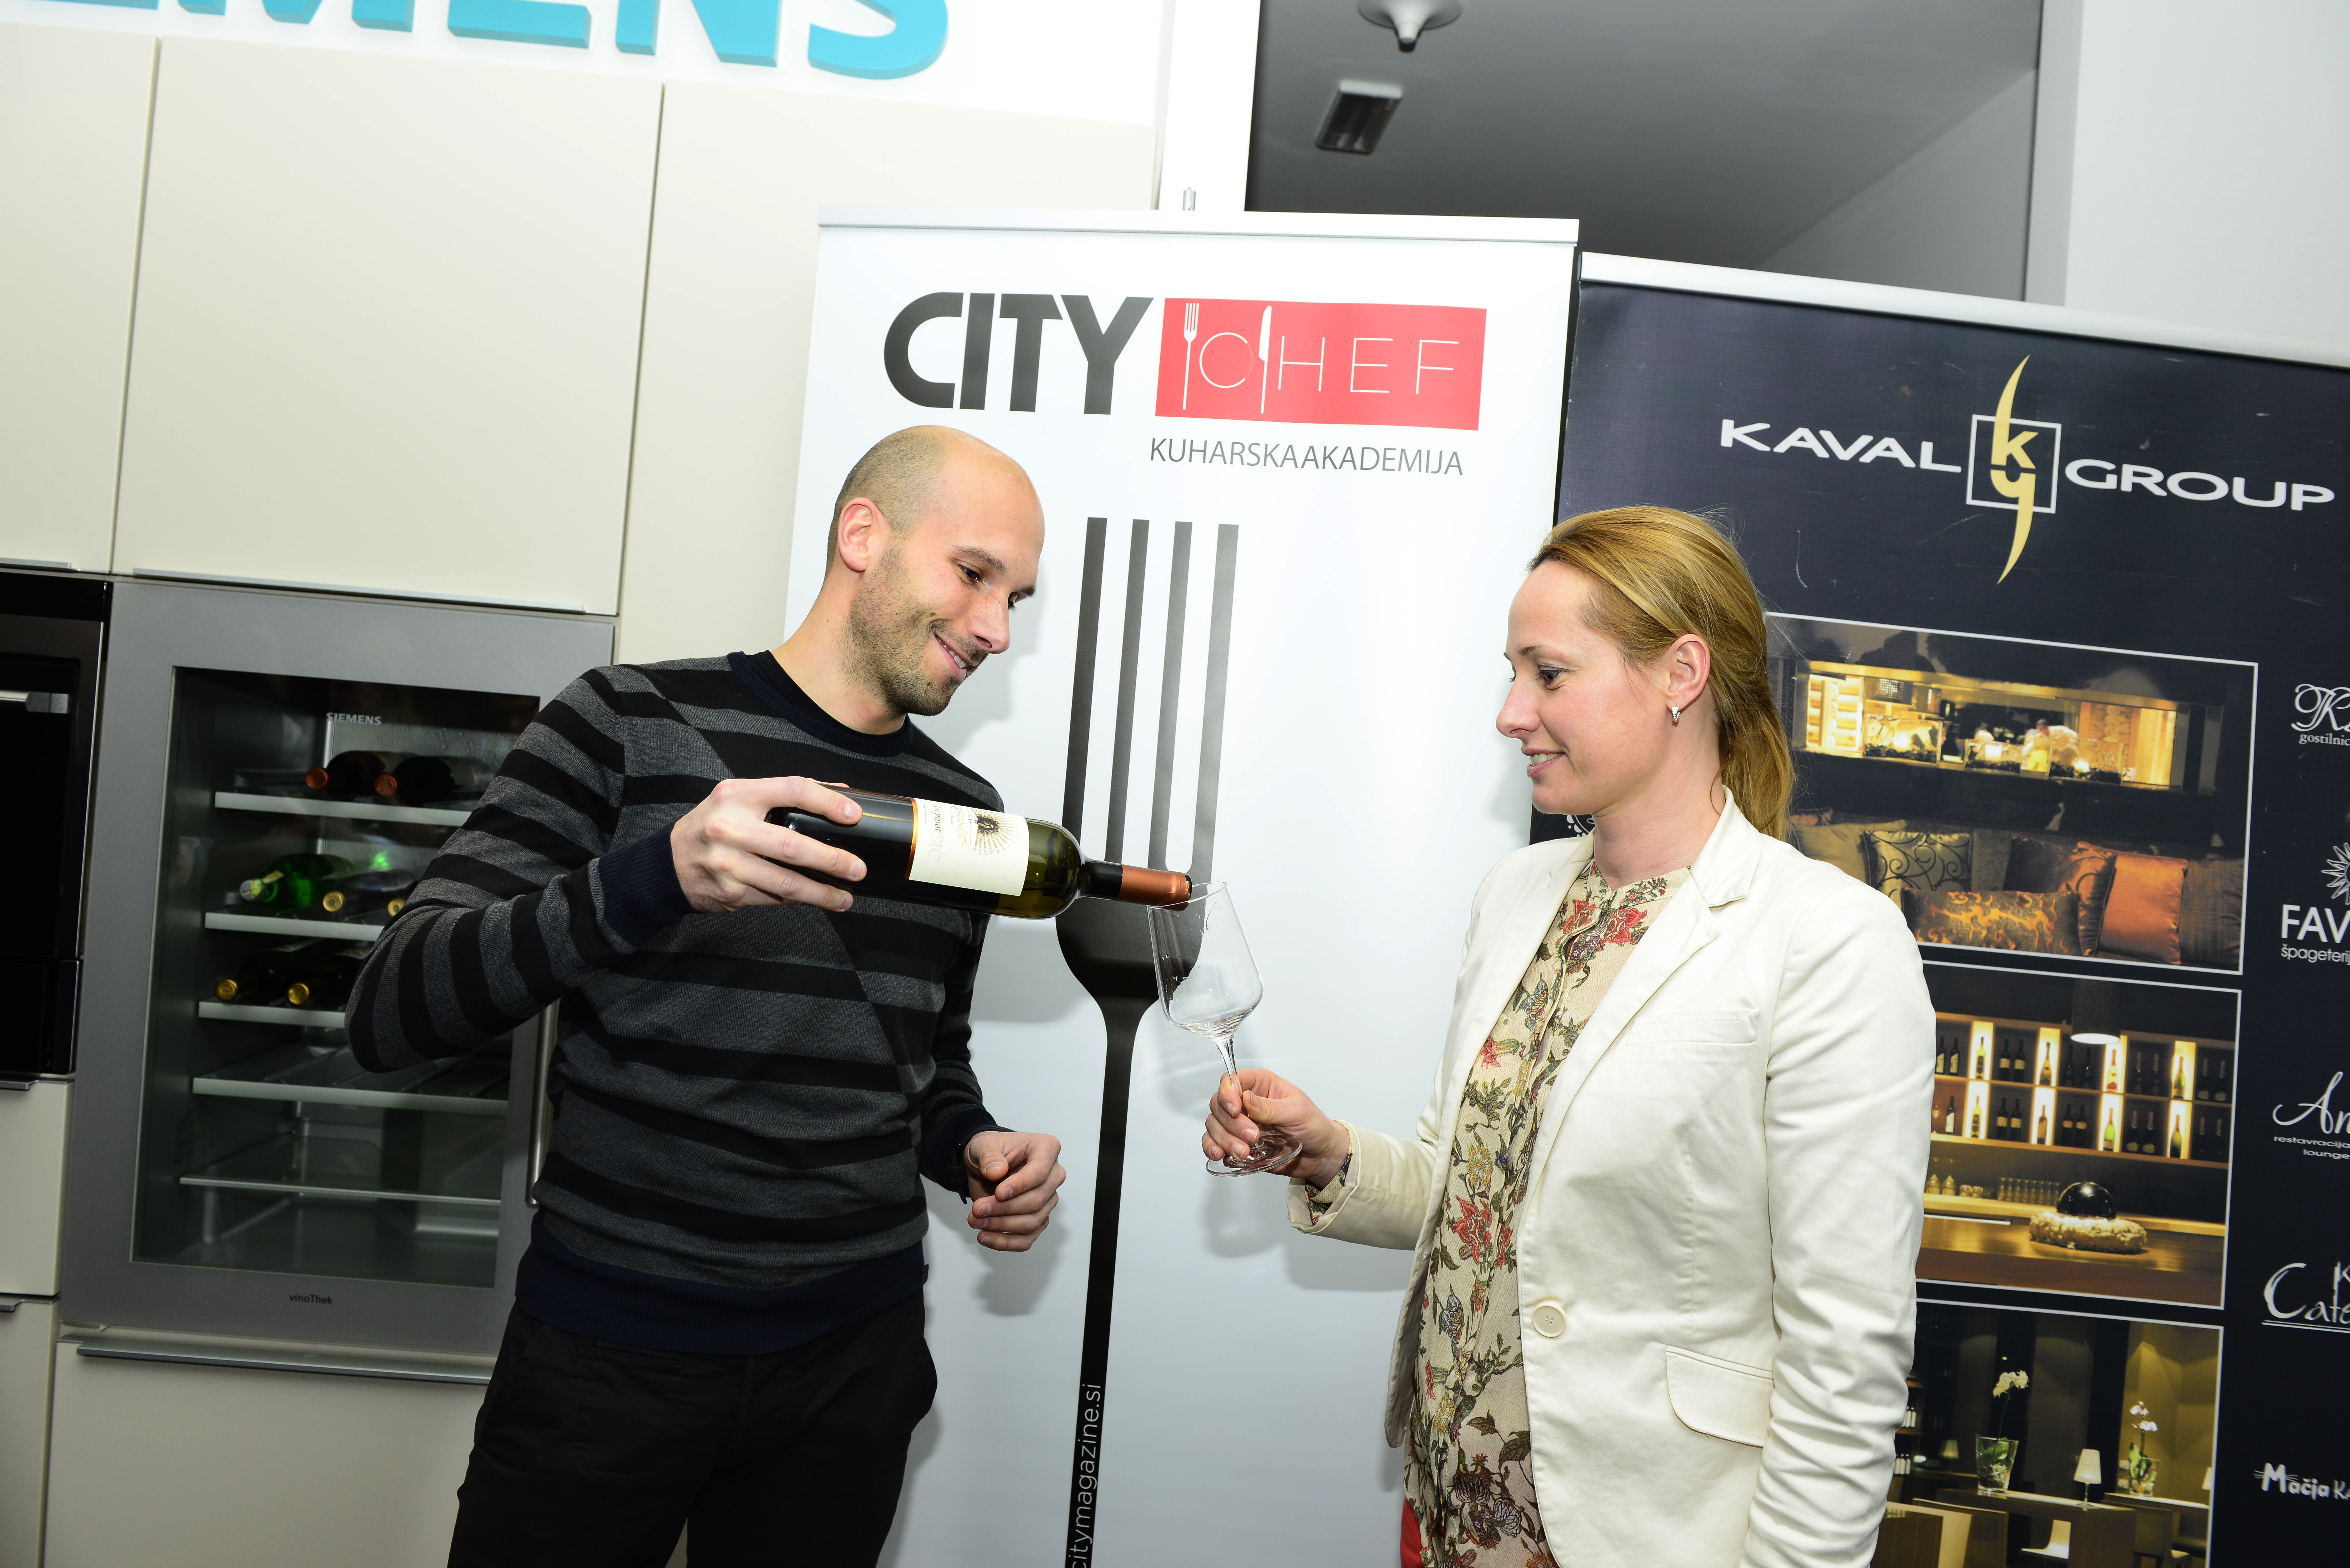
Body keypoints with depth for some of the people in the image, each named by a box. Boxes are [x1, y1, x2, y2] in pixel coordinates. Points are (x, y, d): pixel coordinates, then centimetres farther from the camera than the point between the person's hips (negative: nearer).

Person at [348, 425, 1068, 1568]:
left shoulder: (962, 810, 5)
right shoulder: (632, 723, -8)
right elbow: (389, 1014, -15)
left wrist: (973, 1150, -5)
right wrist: (658, 878, -30)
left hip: (854, 1357, 4)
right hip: (607, 1346, -3)